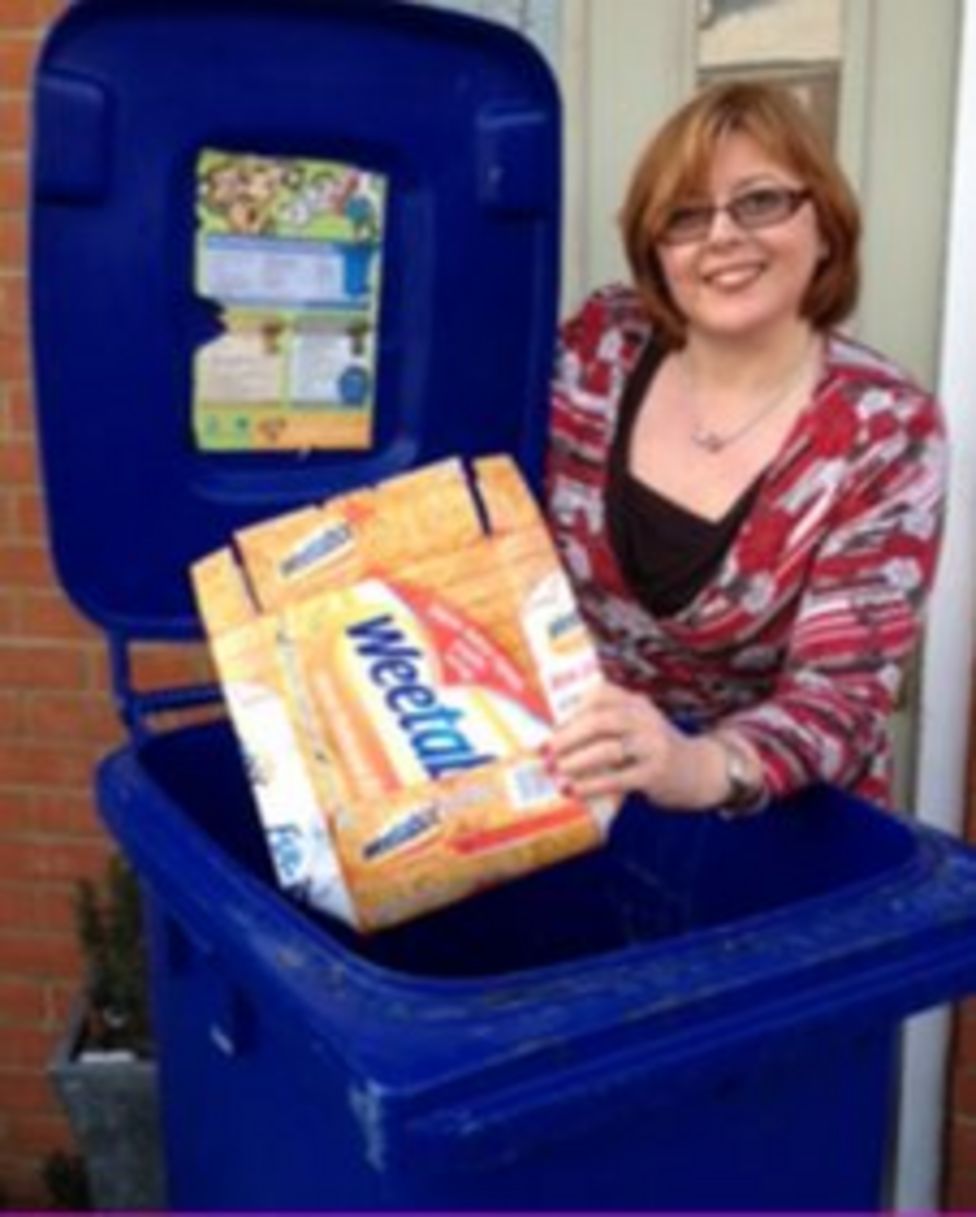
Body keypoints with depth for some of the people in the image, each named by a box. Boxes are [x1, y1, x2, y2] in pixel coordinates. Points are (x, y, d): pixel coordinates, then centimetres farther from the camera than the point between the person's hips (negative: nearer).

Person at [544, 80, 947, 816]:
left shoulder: (886, 431, -10)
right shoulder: (603, 346, -2)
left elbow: (844, 690, -16)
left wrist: (698, 767, -34)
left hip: (778, 819, -1)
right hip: (576, 784, 2)